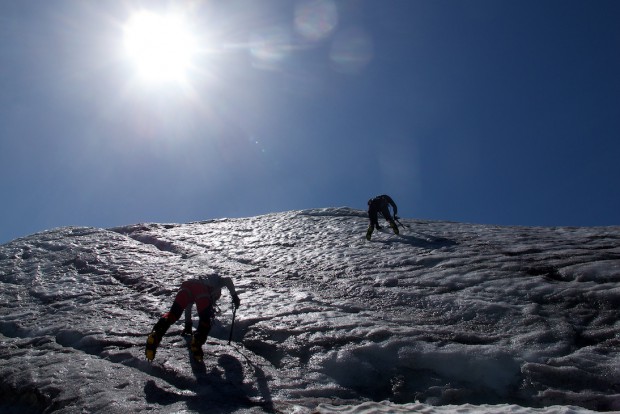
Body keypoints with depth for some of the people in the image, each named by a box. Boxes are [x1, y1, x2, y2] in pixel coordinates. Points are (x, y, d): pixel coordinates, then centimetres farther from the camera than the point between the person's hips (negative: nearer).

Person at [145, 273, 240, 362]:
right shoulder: (217, 280, 39)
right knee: (205, 320, 3)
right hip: (202, 290, -4)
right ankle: (197, 344, -20)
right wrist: (234, 296, 20)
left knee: (173, 313, -3)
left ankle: (155, 335, -26)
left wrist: (188, 324, 54)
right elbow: (228, 280, 14)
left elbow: (188, 305, 49)